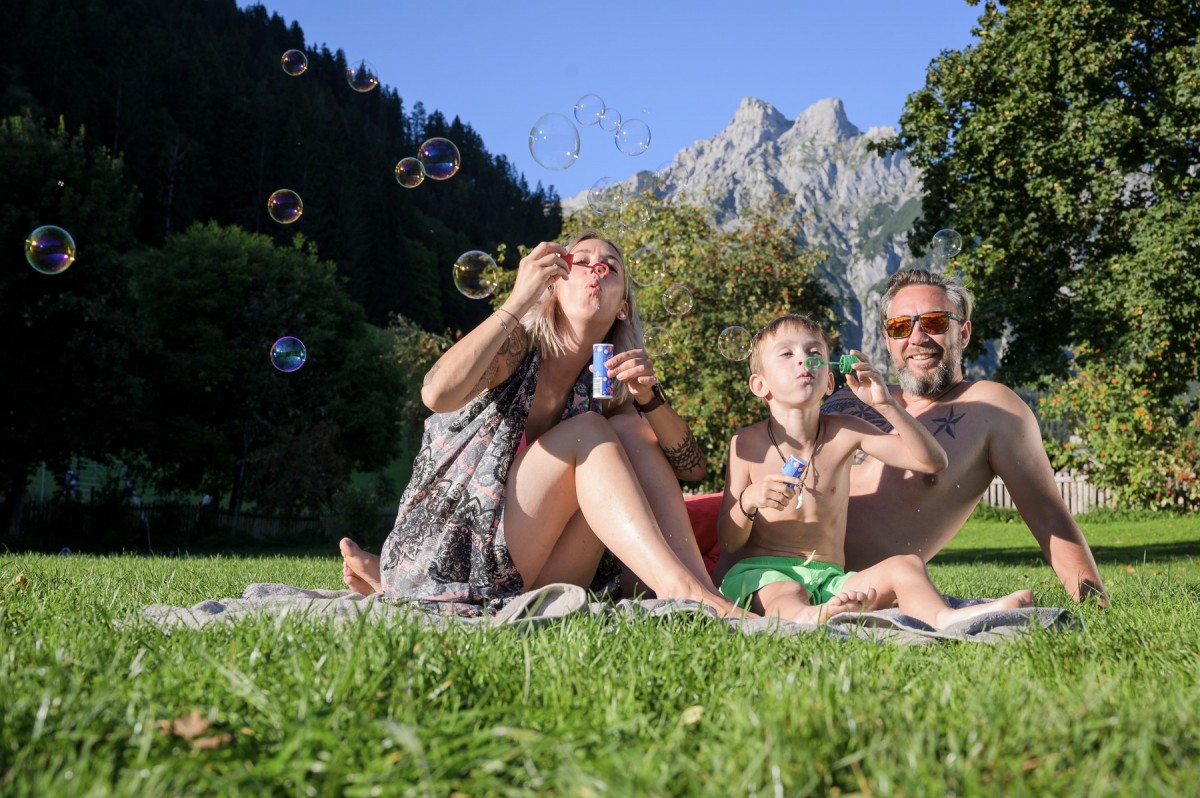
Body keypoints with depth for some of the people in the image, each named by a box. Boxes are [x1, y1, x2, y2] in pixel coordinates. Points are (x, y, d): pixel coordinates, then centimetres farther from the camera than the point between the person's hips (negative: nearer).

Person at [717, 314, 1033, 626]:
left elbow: (932, 461, -1)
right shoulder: (748, 442, -1)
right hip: (764, 572, -3)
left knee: (904, 565, -21)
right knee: (786, 594, -38)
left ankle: (944, 617, -51)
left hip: (830, 579, 4)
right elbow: (728, 541, 0)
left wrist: (886, 405, -12)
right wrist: (749, 502, -22)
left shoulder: (844, 433, 4)